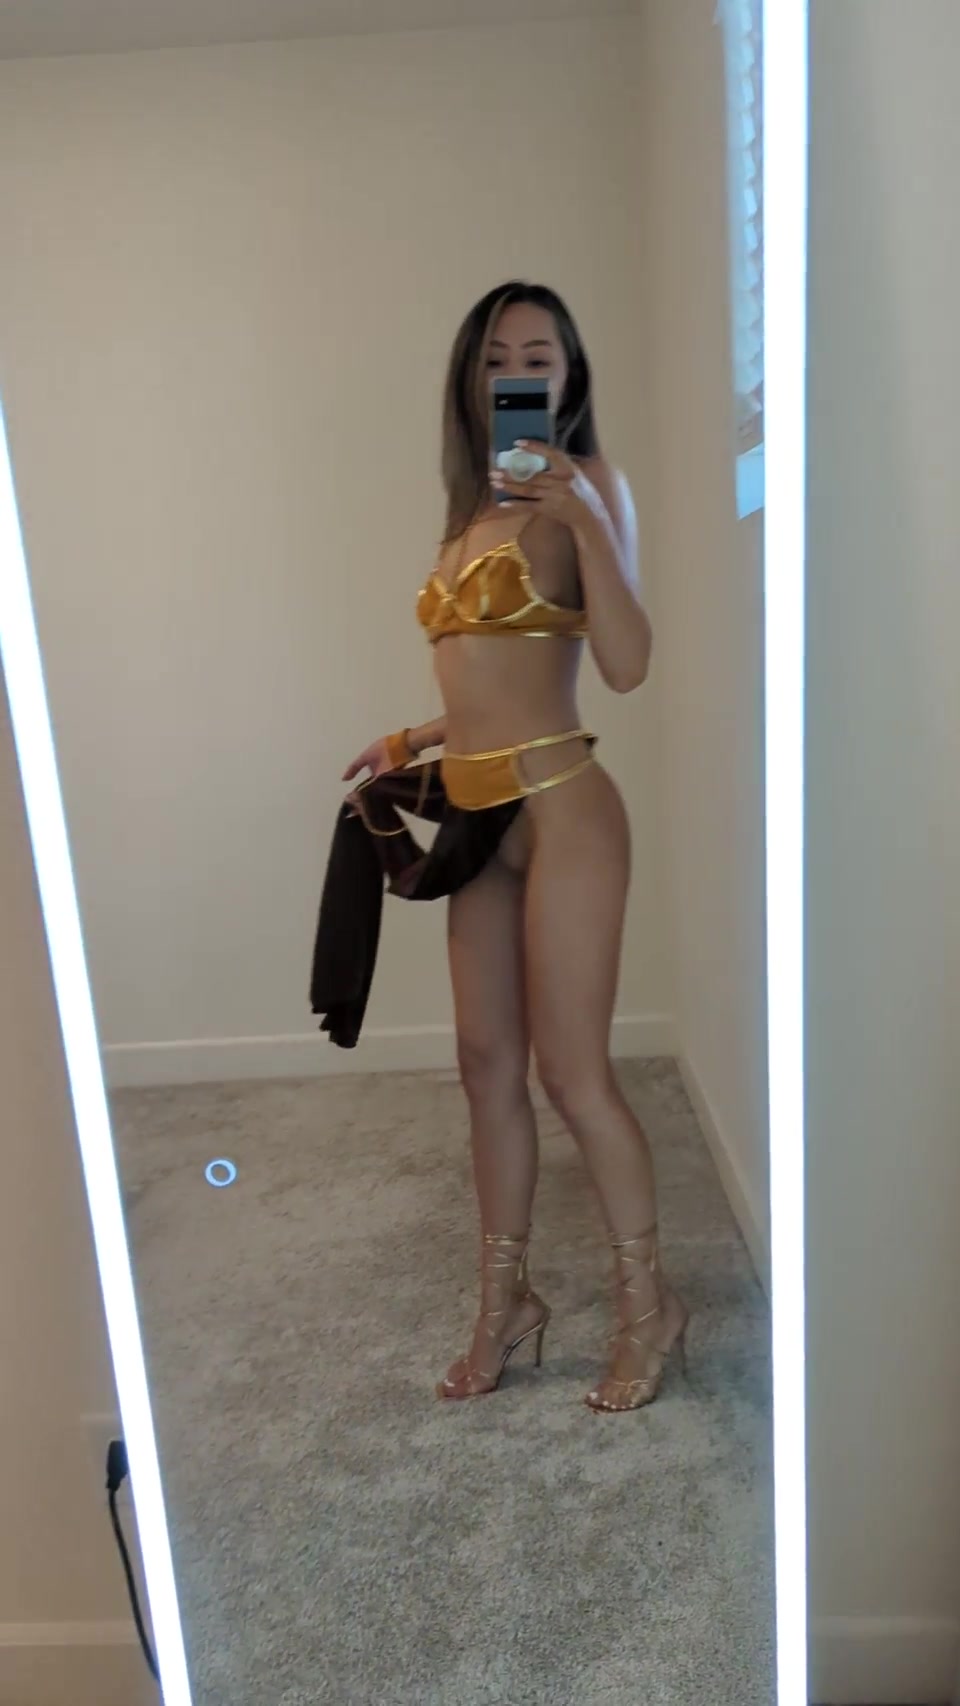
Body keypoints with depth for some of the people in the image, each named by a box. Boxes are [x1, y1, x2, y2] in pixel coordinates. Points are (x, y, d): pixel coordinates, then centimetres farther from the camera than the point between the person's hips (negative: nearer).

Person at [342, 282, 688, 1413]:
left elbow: (625, 666, -16)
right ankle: (504, 1302, 30)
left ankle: (648, 1308, 22)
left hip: (558, 808, -7)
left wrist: (587, 516, -23)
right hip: (479, 815, 8)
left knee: (572, 1072, -1)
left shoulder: (585, 485, -4)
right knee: (487, 1063, 12)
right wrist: (412, 740, 14)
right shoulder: (477, 507, 18)